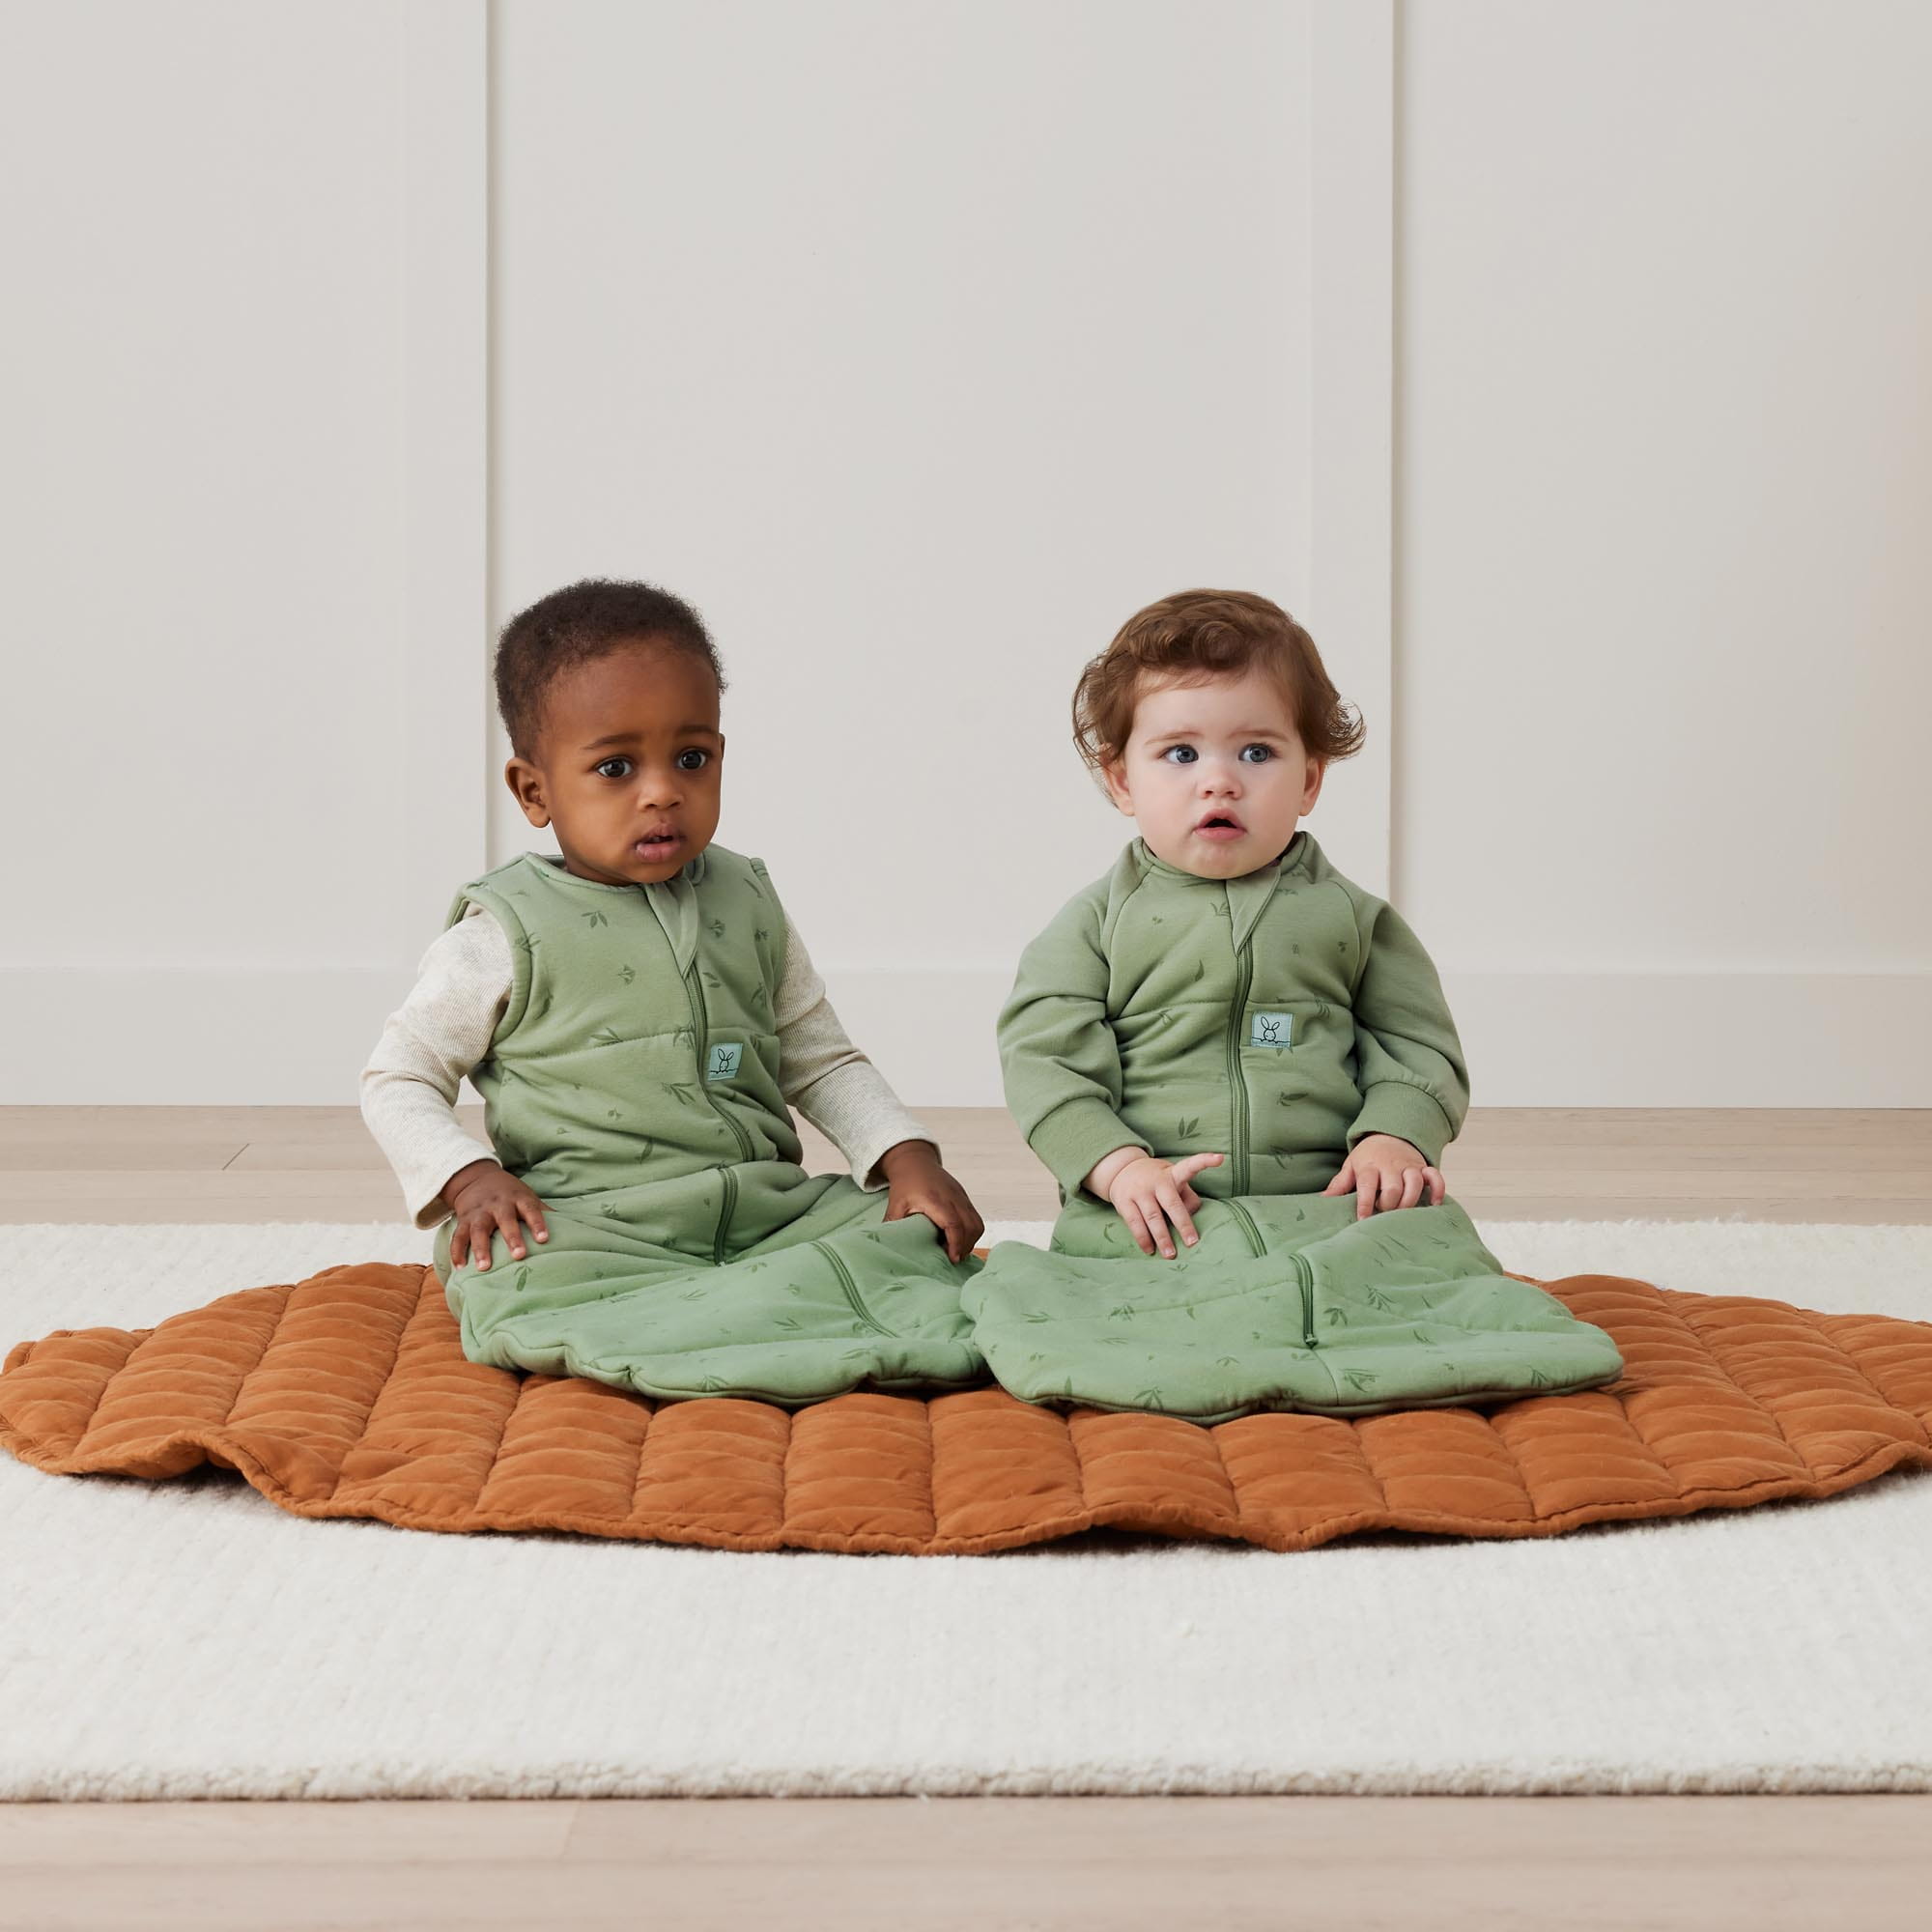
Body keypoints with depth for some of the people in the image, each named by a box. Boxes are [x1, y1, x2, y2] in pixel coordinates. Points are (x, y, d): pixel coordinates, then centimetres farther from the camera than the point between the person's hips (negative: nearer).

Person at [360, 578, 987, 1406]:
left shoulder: (748, 905, 13)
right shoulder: (508, 933, 0)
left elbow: (822, 1062, 21)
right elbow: (397, 1078, 6)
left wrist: (907, 1155, 3)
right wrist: (470, 1179, -13)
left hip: (769, 1210, 4)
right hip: (592, 1230, -4)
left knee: (920, 1234, -15)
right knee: (520, 1300, -36)